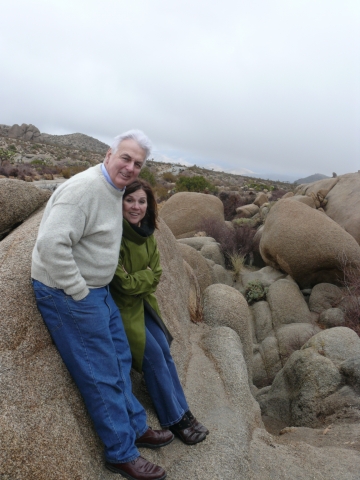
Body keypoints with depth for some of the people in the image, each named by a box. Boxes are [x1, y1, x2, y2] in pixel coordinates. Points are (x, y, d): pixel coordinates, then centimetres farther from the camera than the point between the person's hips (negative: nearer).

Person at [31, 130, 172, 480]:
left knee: (119, 359, 18)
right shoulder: (85, 188, -23)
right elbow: (52, 243, -30)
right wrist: (78, 292, -22)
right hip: (67, 294, -9)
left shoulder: (114, 191, 8)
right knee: (101, 375, 2)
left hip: (97, 290, 10)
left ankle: (135, 427, 37)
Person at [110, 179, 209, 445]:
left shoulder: (146, 234, 0)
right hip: (121, 308, -7)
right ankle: (175, 420, 12)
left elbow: (156, 275, 1)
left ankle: (184, 411, 17)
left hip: (142, 303, 7)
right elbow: (123, 282, -23)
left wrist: (137, 281, -15)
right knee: (154, 357, -6)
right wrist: (146, 276, -9)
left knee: (165, 351, 1)